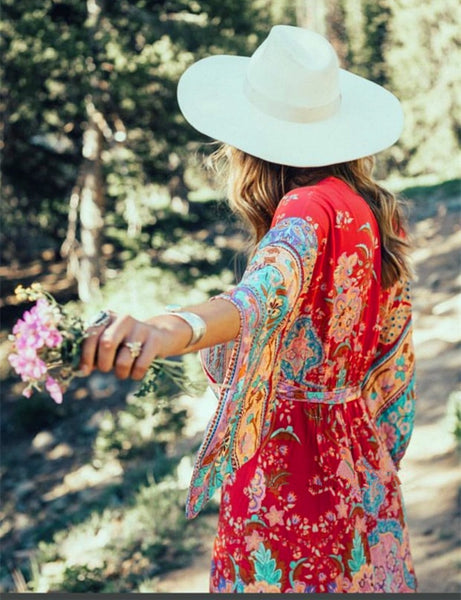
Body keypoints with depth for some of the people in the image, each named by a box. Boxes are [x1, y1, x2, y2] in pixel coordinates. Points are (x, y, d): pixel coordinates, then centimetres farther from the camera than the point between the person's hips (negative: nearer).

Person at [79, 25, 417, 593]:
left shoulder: (311, 208, -22)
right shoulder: (377, 210, 4)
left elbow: (274, 289, -45)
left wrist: (174, 328, -64)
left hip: (286, 462, -8)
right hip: (358, 458, 9)